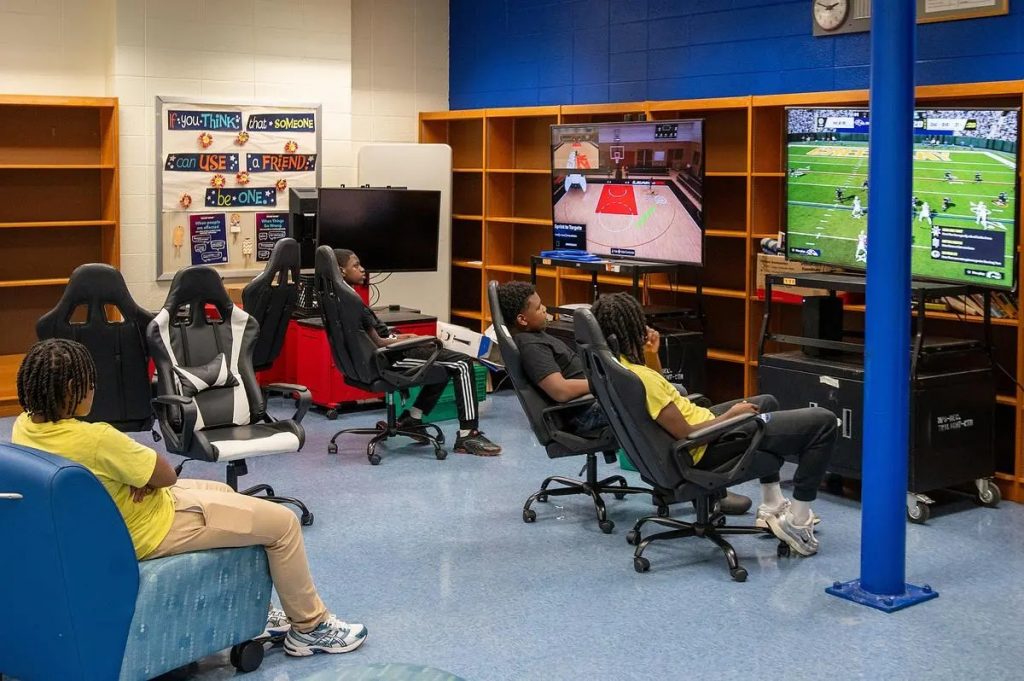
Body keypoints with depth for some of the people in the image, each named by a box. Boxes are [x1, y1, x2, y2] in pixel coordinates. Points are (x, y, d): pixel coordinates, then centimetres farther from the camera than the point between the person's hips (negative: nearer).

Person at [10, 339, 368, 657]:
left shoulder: (24, 427, -8)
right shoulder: (95, 440, -35)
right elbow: (167, 474, -19)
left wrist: (134, 470, -8)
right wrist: (140, 460, 0)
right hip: (145, 534, -9)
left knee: (224, 493, 29)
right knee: (282, 522, 1)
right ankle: (310, 627, 19)